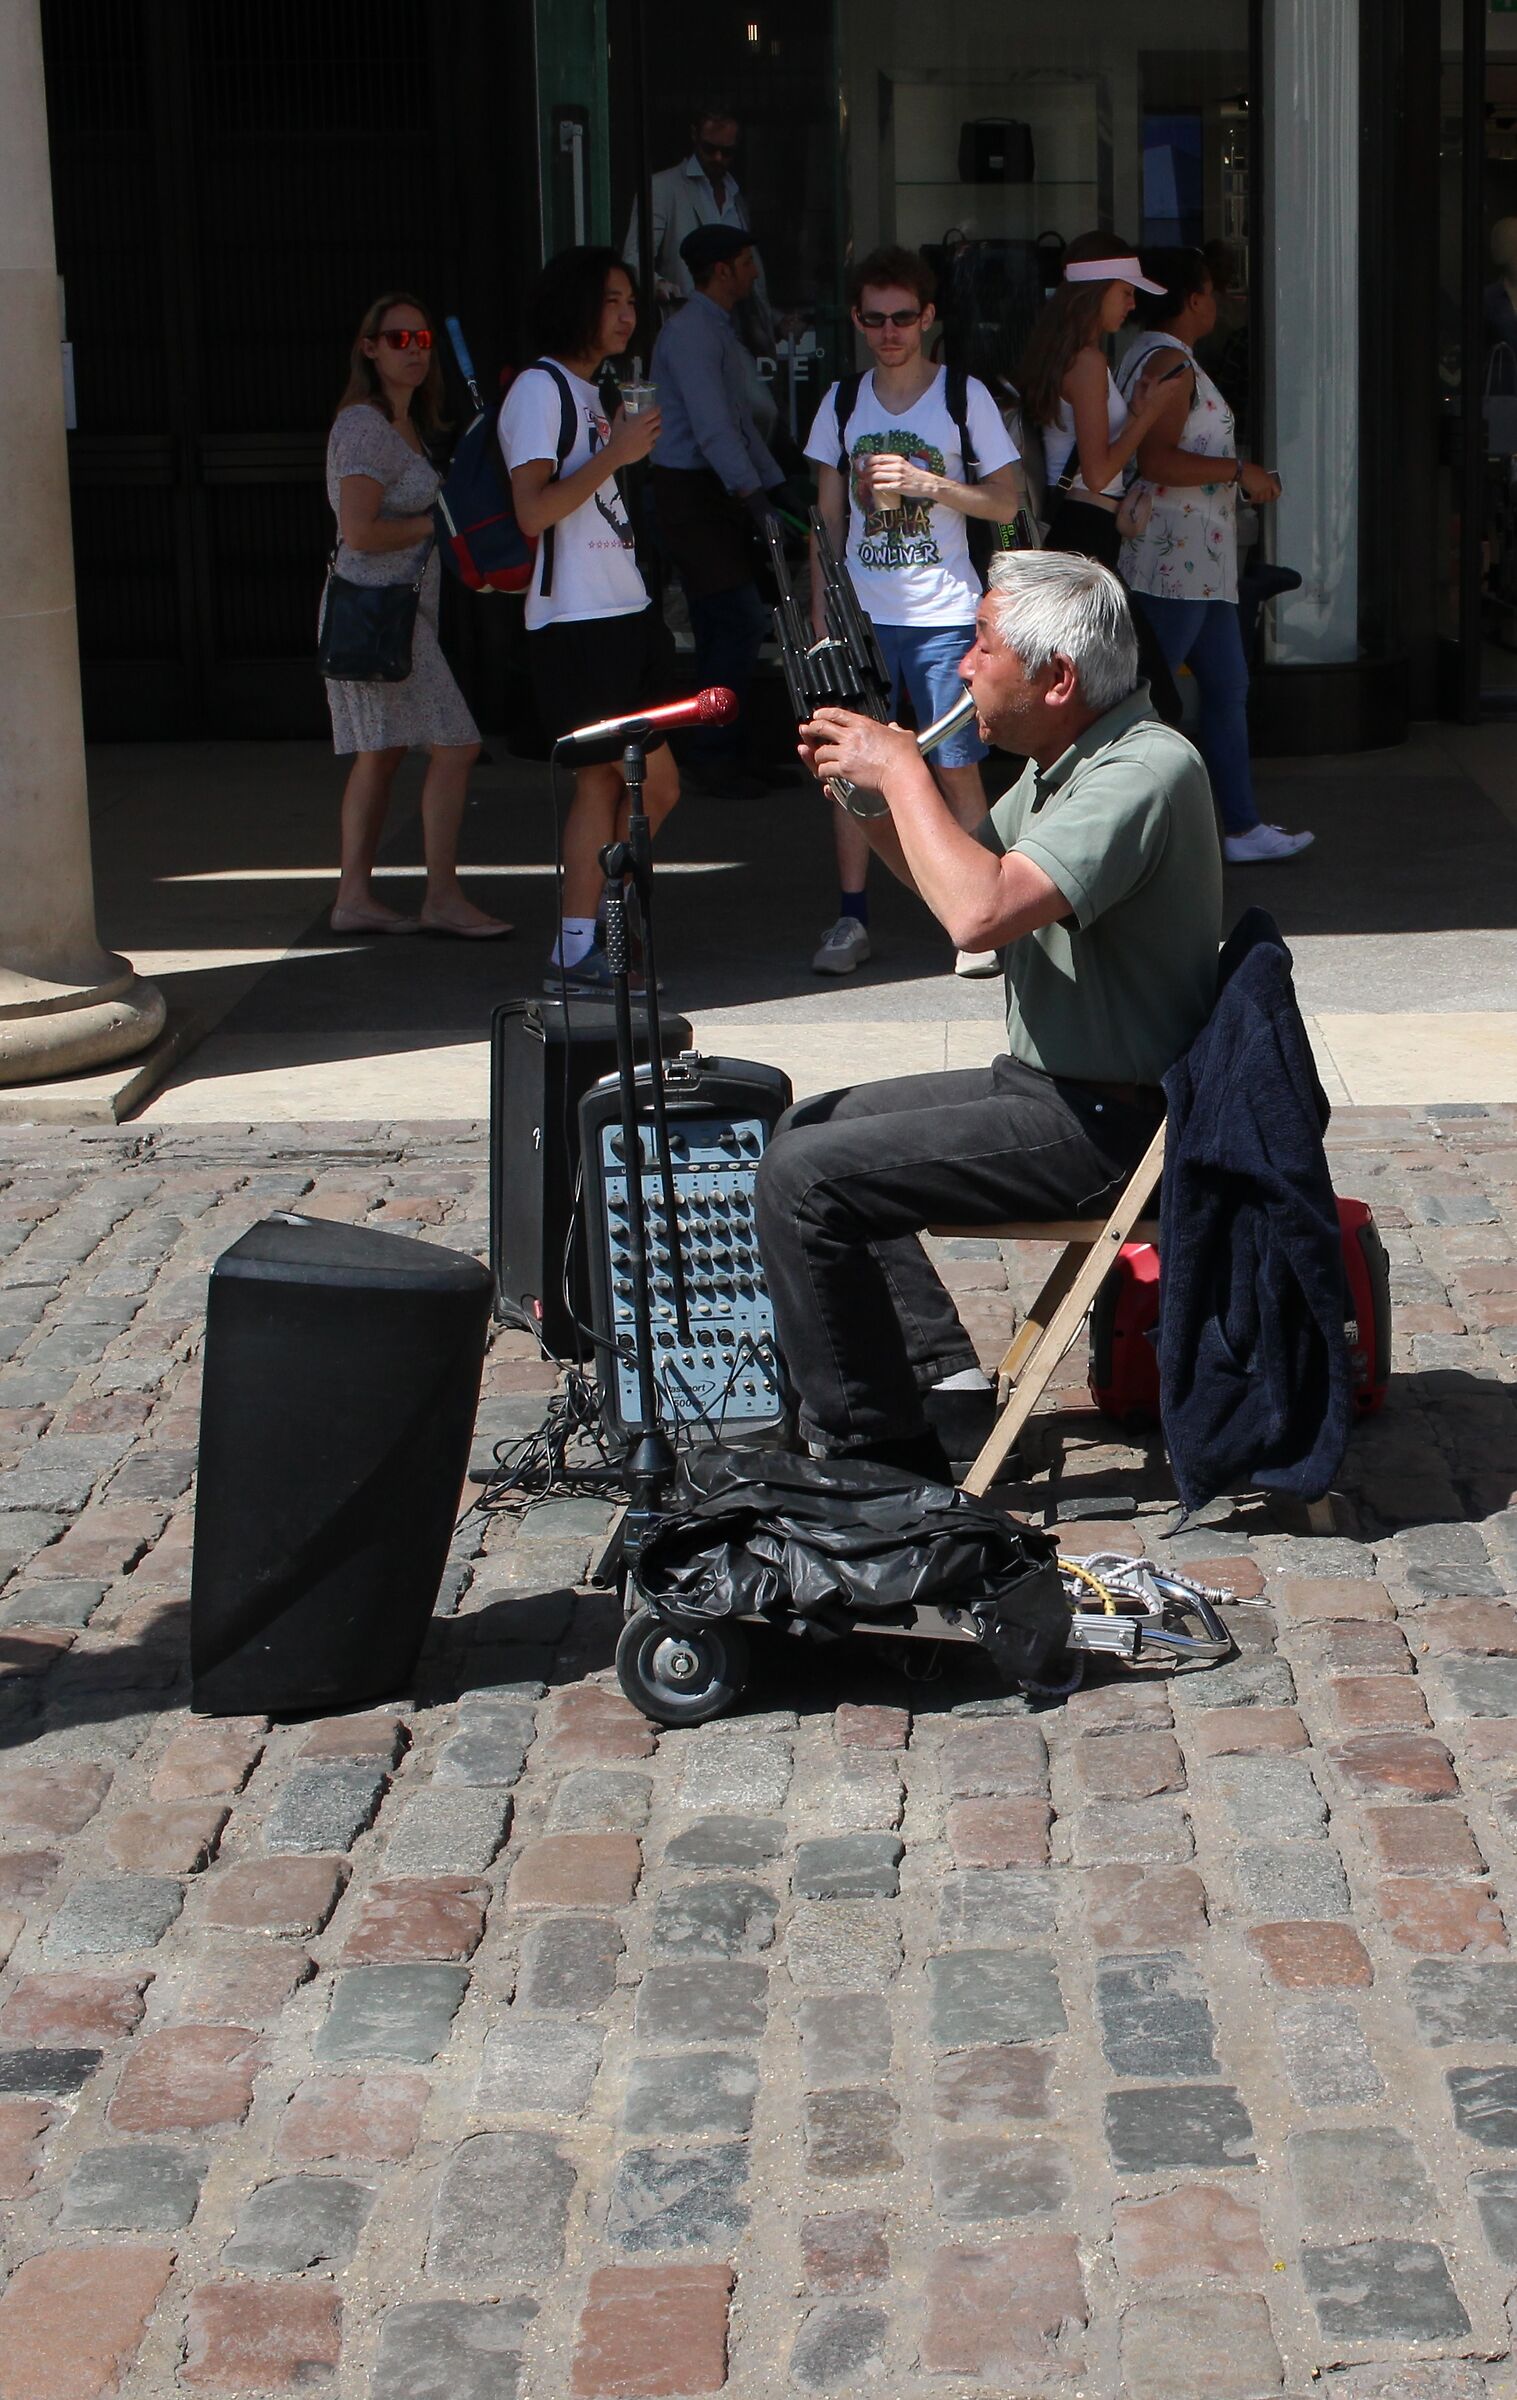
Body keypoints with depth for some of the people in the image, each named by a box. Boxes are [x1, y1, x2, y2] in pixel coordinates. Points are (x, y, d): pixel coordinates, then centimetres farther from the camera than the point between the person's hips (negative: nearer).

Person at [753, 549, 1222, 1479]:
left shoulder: (1144, 772, -24)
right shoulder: (1064, 761, 9)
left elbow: (979, 911, -36)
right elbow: (966, 872, 23)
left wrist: (902, 770, -23)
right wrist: (869, 795, 5)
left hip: (1102, 1126, -11)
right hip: (1046, 1082, 11)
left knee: (803, 1179, -16)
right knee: (814, 1125, 19)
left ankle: (872, 1453, -6)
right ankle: (939, 1369, 13)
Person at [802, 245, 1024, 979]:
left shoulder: (964, 396, 0)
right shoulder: (842, 402, 9)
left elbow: (1007, 500, -1)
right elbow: (829, 517, 13)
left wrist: (924, 482, -14)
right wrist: (820, 613, 8)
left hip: (944, 615, -3)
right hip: (861, 613, 3)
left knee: (956, 768, -3)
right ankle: (851, 919, 11)